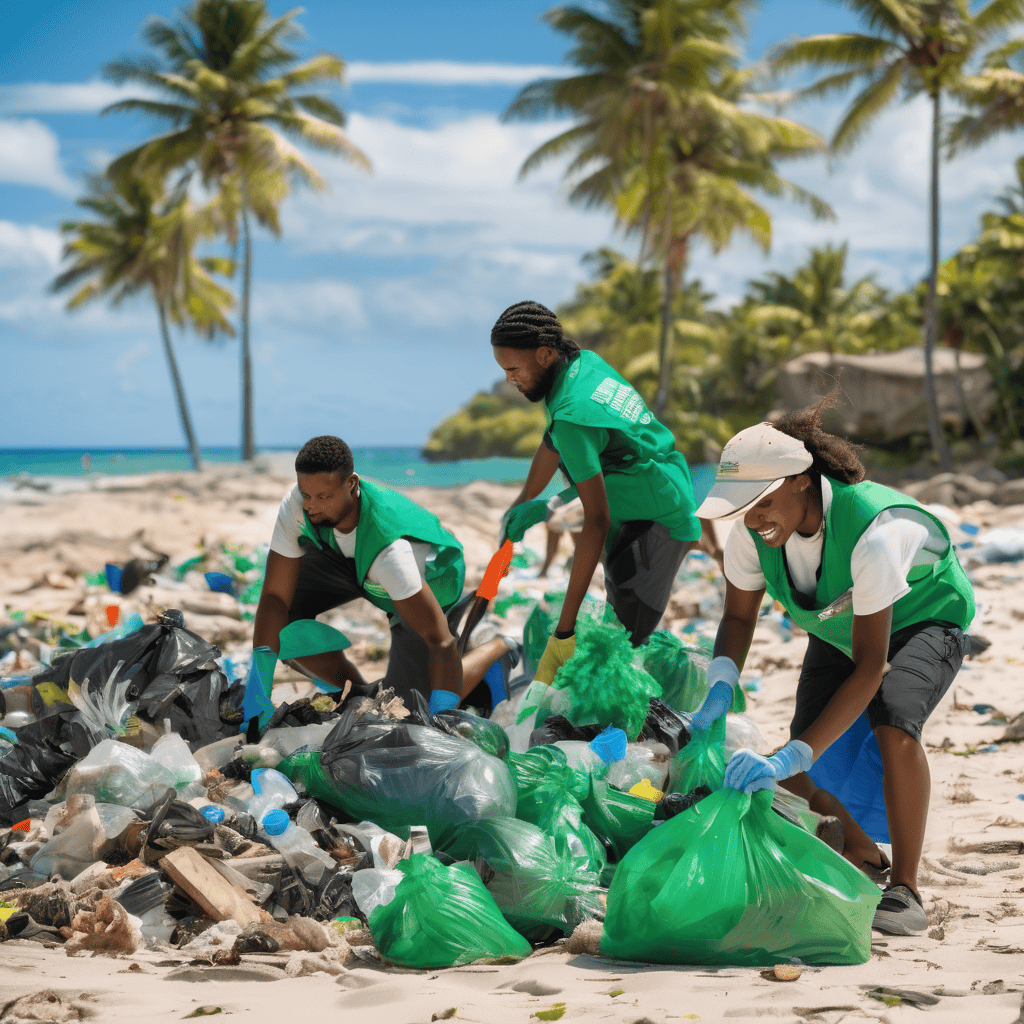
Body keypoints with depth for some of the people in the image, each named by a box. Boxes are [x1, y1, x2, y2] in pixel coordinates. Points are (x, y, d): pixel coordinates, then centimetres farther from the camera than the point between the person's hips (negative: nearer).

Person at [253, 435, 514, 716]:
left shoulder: (392, 549, -47)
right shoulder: (296, 506, -34)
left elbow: (441, 641, -44)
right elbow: (274, 598, -29)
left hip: (427, 581, -5)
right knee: (285, 610, -19)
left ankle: (496, 649, 17)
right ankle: (358, 692, 4)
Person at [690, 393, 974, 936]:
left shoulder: (873, 532, -42)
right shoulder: (754, 529, -24)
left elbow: (870, 666, -40)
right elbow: (738, 617, -7)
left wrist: (793, 756, -45)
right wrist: (719, 692, -28)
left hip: (924, 621, -6)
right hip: (837, 628, 6)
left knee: (893, 725, -34)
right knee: (802, 771, -9)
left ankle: (904, 889, -16)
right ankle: (861, 856, 23)